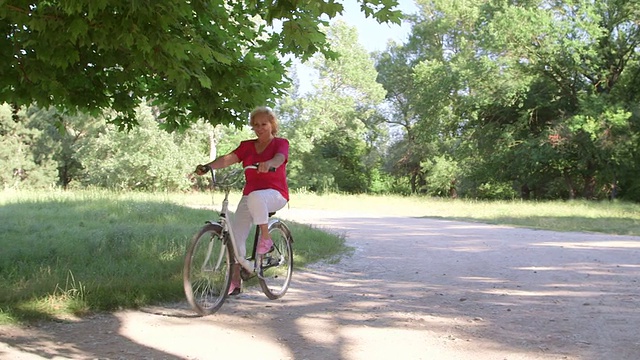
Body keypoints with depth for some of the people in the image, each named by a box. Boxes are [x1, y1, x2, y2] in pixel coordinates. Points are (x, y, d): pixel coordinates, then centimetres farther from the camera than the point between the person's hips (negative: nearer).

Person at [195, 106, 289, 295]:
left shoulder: (280, 143, 1)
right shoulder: (247, 146, 12)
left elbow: (279, 158, -22)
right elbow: (228, 159, -4)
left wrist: (268, 164, -46)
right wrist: (207, 166, -23)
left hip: (275, 193, -5)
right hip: (250, 195, 5)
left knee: (255, 197, -39)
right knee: (236, 236, -8)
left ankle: (265, 237, -20)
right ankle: (234, 281, 1)